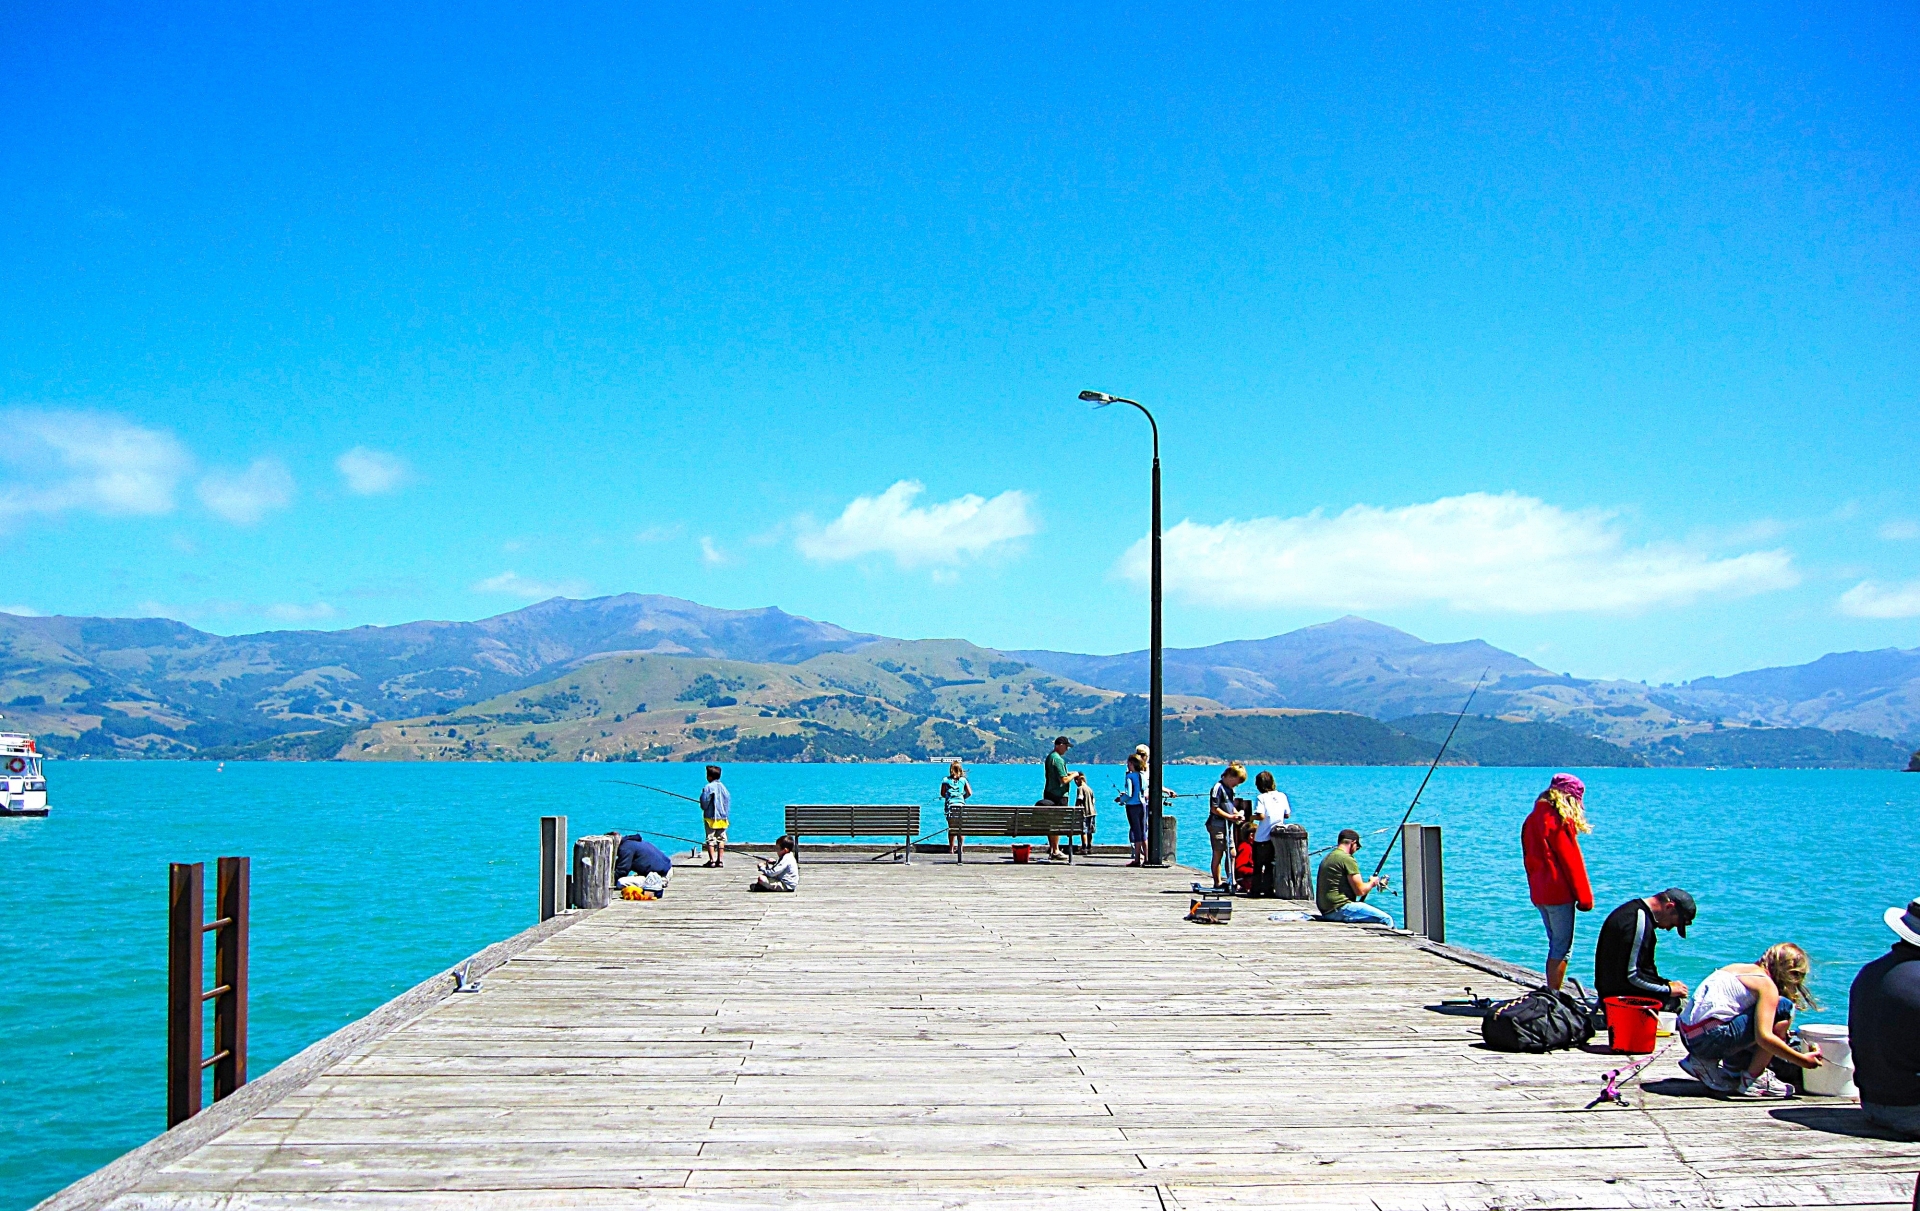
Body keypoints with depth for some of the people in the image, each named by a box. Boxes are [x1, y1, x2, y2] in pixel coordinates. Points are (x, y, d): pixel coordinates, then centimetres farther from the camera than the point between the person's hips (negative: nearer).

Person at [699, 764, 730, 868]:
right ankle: (720, 860, 6)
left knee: (710, 838, -1)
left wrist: (704, 808, 10)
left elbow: (704, 802, -11)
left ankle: (712, 860, -7)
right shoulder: (723, 787, 5)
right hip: (722, 817, 5)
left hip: (710, 817, -5)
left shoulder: (708, 787, -11)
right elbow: (728, 800, 8)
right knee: (721, 839, 9)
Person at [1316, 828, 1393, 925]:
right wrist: (1372, 883, 9)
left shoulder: (1327, 857, 18)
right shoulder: (1347, 859, -11)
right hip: (1340, 909, -10)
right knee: (1386, 919, -10)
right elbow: (1360, 891, -12)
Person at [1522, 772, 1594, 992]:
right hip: (1559, 892, -8)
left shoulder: (1532, 819, 12)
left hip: (1539, 893, 8)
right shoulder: (1560, 821, -13)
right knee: (1563, 947, -3)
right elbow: (1572, 861, -11)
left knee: (1555, 944, 16)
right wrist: (1585, 897, -6)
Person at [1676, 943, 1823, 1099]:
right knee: (1784, 1008, -4)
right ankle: (1752, 1080, -1)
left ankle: (1705, 1063, 15)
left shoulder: (1741, 968, 20)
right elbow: (1764, 1037, -17)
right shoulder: (1766, 985, -5)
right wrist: (1802, 1060, -6)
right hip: (1709, 1037, -9)